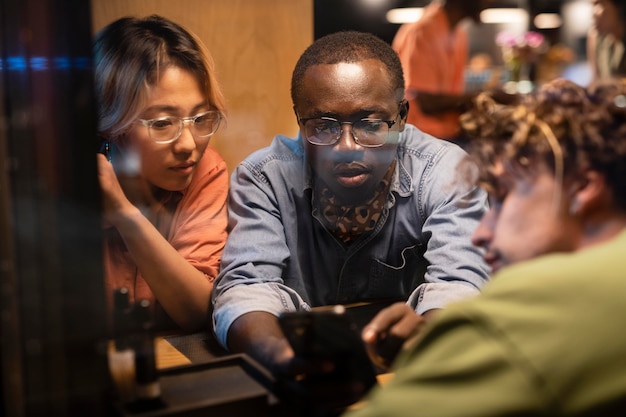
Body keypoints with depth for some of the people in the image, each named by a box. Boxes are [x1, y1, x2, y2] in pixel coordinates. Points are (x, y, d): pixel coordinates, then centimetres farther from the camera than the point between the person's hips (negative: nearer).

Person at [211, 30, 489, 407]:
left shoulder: (447, 174, -13)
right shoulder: (263, 178, -11)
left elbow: (457, 284, -21)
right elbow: (245, 286, -19)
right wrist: (276, 350, -41)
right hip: (298, 384, 0)